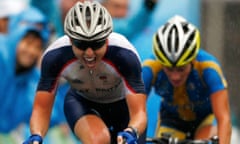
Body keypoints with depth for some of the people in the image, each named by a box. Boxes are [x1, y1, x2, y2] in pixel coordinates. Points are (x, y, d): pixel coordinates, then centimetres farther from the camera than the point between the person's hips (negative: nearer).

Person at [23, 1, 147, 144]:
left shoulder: (124, 55, -37)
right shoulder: (55, 56, -33)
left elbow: (139, 112, -39)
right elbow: (41, 109, -26)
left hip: (124, 104, 0)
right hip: (82, 102, 0)